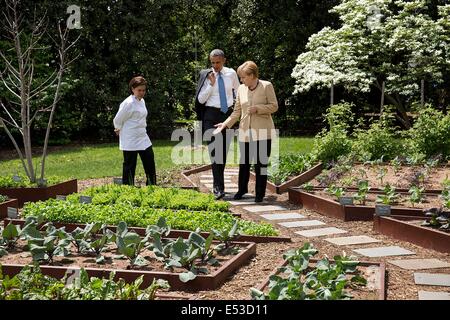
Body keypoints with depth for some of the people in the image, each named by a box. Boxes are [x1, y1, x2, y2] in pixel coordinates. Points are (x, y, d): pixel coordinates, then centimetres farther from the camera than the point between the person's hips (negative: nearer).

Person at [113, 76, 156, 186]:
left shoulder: (142, 101, 9)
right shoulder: (128, 103, -17)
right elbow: (118, 120, -12)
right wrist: (119, 130, 6)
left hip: (143, 138, 8)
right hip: (131, 141, -8)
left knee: (150, 162, 11)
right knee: (129, 166, 1)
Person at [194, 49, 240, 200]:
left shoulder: (231, 74, 4)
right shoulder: (206, 76, -3)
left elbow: (238, 91, 20)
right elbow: (200, 99, -4)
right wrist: (211, 84, -14)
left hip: (228, 114, 3)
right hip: (211, 115, -3)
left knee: (224, 150, 9)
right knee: (214, 151, -14)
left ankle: (218, 183, 22)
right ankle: (219, 187, -16)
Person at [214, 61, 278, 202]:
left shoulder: (266, 86, -4)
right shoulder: (241, 89, 8)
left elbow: (274, 106, -3)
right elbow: (237, 111, 9)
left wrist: (257, 108, -16)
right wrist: (226, 123, -3)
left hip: (262, 132, -4)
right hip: (245, 132, 4)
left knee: (261, 163, 0)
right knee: (244, 162, 9)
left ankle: (260, 193, 13)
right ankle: (242, 189, 28)